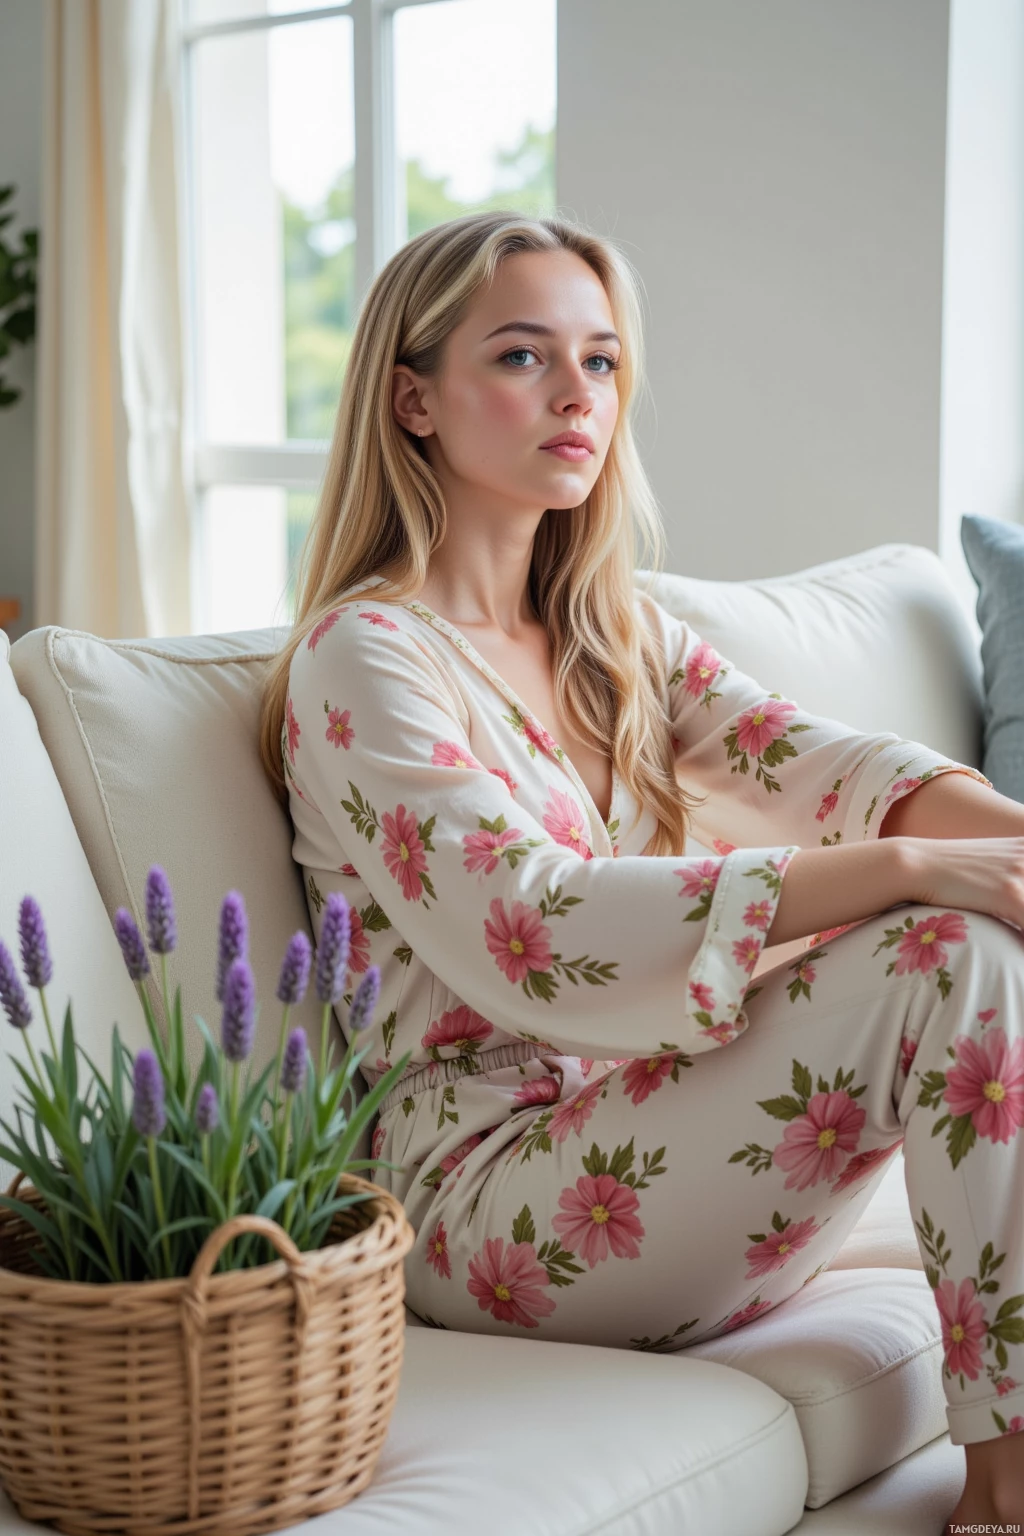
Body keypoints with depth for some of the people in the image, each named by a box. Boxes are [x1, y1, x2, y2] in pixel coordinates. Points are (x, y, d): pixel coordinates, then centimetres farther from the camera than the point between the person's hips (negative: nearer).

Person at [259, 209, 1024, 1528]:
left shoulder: (622, 633, 16)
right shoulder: (365, 656, -9)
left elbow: (813, 760, -2)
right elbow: (523, 928, -24)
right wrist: (906, 869, -30)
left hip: (647, 1134, 7)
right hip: (488, 1194, -7)